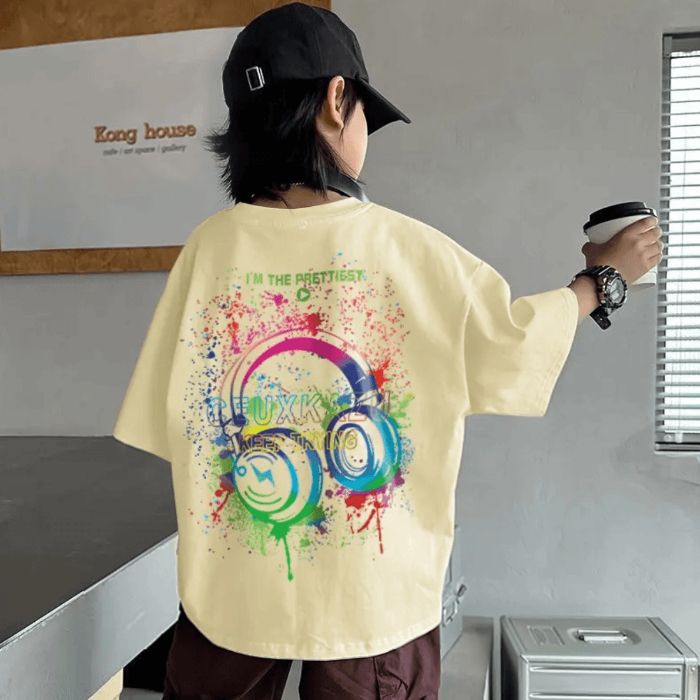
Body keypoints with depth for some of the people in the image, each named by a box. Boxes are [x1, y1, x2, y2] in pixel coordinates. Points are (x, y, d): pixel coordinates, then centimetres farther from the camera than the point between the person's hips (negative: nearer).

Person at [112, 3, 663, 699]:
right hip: (373, 600, -1)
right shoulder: (409, 248, -13)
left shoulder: (209, 247, -10)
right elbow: (521, 333, -1)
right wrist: (606, 275, 18)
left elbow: (168, 425, -7)